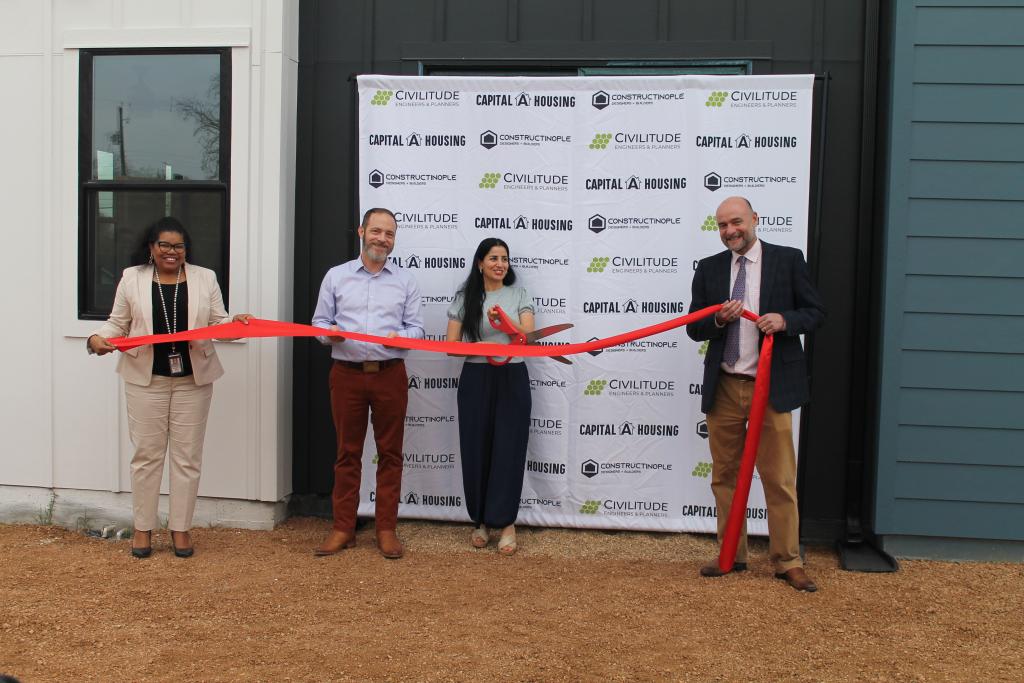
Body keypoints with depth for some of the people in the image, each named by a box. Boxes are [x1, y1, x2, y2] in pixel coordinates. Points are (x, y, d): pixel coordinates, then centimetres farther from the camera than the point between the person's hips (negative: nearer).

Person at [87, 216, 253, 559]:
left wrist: (235, 322, -16)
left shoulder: (205, 278, 5)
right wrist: (97, 338, -13)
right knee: (146, 453, 5)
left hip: (193, 379, 1)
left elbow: (218, 322, 4)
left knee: (187, 455, 5)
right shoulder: (131, 278, 4)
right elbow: (117, 323, 6)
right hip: (146, 378, 0)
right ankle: (143, 527, 17)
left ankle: (181, 527, 16)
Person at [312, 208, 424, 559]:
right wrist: (328, 332, -12)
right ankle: (343, 527, 15)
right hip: (347, 374, 0)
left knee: (390, 453, 4)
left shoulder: (406, 281, 9)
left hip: (390, 374, 0)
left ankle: (386, 529, 13)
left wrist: (402, 337, -14)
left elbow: (417, 328, 7)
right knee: (348, 452, 6)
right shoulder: (336, 276, 8)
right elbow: (319, 322, 10)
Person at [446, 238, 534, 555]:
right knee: (476, 449, 3)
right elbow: (451, 344, 1)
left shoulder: (519, 295, 5)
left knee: (509, 449, -1)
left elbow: (528, 335, -8)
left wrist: (506, 322, -28)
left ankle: (506, 523, 8)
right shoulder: (465, 297, 5)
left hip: (512, 379, 0)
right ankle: (481, 520, 18)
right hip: (475, 379, 1)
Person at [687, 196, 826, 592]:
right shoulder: (709, 269, 8)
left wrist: (785, 320, -18)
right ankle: (732, 556, 22)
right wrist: (719, 319, -13)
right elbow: (694, 328, 8)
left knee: (780, 480, 1)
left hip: (772, 385, -3)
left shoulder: (788, 260, 1)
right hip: (724, 387, 3)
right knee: (725, 477, 10)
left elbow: (816, 312, 2)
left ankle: (787, 562, 12)